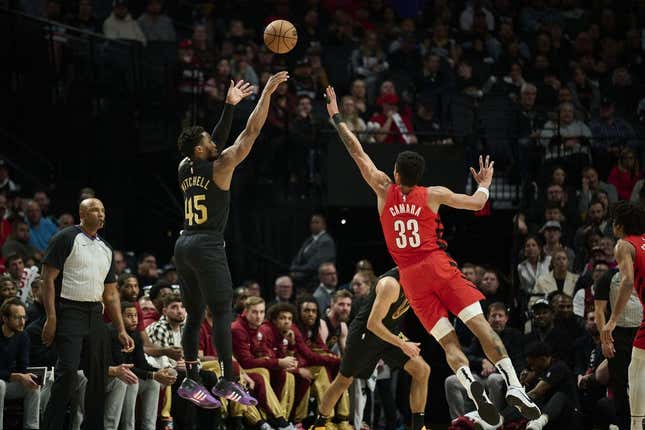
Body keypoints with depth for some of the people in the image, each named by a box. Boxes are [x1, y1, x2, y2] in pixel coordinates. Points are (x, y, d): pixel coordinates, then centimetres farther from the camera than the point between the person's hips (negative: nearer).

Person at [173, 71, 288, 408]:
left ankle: (191, 381, 10)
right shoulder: (219, 167, -8)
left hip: (184, 245, 8)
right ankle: (227, 382, -12)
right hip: (207, 247, -8)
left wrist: (230, 105, 26)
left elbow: (216, 142, 25)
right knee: (222, 314, -7)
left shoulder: (185, 168, 10)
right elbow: (251, 132, -8)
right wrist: (267, 92, -3)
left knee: (194, 315, 10)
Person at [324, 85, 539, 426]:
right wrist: (484, 184, 31)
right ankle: (513, 385, -25)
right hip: (438, 266, -2)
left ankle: (469, 383, -31)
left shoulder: (384, 190, 7)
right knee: (480, 326, -9)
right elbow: (476, 203, 9)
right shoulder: (433, 194, 4)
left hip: (410, 276, 2)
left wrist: (337, 118, 24)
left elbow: (357, 153, 15)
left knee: (449, 342, -2)